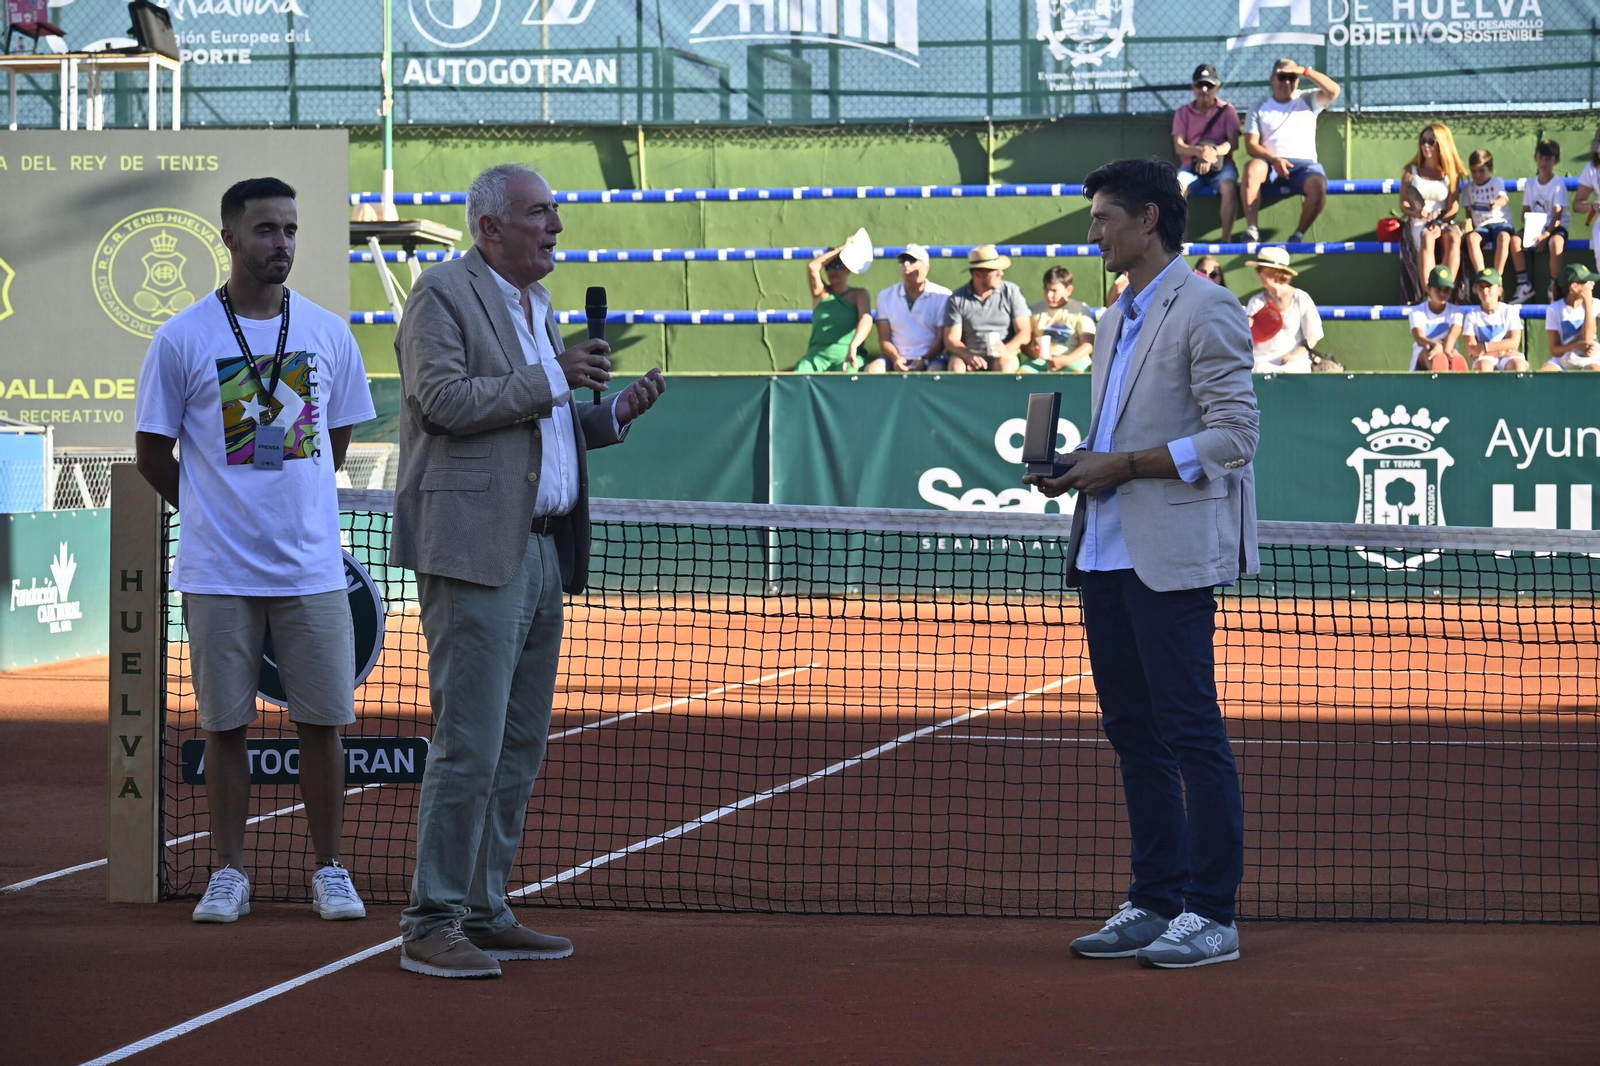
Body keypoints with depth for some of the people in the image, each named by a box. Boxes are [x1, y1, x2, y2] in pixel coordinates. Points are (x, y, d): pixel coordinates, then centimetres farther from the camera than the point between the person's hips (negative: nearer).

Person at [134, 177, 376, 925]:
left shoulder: (328, 333, 5)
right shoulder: (182, 339, -2)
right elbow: (152, 451, 4)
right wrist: (214, 511, 9)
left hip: (311, 567, 2)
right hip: (218, 573, -2)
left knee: (322, 721, 3)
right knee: (225, 724, 4)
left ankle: (329, 870, 12)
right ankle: (229, 873, 12)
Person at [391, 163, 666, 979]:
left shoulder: (537, 306, 21)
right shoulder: (442, 296, -6)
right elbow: (444, 398, -18)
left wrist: (613, 413, 8)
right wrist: (551, 379, -14)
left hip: (543, 550, 9)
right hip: (477, 552, -9)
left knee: (519, 747, 11)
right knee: (469, 745, -10)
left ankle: (484, 912, 17)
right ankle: (431, 924, -5)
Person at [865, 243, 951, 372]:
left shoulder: (942, 296, 2)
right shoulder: (886, 296, 11)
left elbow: (941, 338, -1)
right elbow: (884, 338, 7)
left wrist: (923, 360, -17)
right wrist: (895, 358, -13)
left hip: (930, 358, -3)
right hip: (898, 358, 3)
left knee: (935, 370, -36)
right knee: (873, 369, -27)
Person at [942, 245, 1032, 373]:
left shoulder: (1011, 292, 2)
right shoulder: (957, 299, 2)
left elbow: (1025, 333, -1)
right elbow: (951, 340, -2)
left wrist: (1007, 349, -24)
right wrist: (968, 356, -24)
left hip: (1003, 355, 0)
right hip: (969, 354, 0)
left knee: (1004, 365, -34)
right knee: (956, 366, -32)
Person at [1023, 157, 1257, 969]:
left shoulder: (1205, 311, -8)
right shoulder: (1116, 322, 19)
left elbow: (1234, 437, -14)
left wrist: (1121, 465, -16)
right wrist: (1076, 467, 6)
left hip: (1170, 557, -9)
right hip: (1106, 555, 9)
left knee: (1191, 732, -5)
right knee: (1133, 734, 11)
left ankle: (1211, 915, -1)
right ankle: (1154, 904, 17)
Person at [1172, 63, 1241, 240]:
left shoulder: (1227, 110, 6)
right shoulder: (1183, 113, 9)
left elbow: (1233, 143, -5)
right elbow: (1178, 147, -2)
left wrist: (1213, 153, -26)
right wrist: (1198, 151, -26)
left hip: (1221, 164, -1)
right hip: (1191, 165, 1)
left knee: (1229, 188, -35)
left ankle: (1226, 239, -31)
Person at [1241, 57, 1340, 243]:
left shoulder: (1308, 100, 15)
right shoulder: (1260, 108, 14)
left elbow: (1333, 91, -4)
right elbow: (1251, 144, 3)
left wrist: (1306, 71, -9)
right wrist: (1274, 159, -15)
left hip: (1304, 164, 0)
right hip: (1271, 163, 0)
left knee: (1318, 186, -34)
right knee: (1253, 168, -36)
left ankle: (1298, 235, -20)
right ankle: (1252, 230, -33)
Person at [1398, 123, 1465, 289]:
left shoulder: (1451, 174, 9)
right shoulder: (1411, 171, 9)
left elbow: (1454, 207, 2)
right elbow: (1403, 205, 5)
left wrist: (1440, 223, -18)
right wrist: (1417, 213, -17)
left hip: (1444, 223, 1)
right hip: (1419, 225, -1)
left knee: (1454, 238, -35)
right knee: (1427, 239, -37)